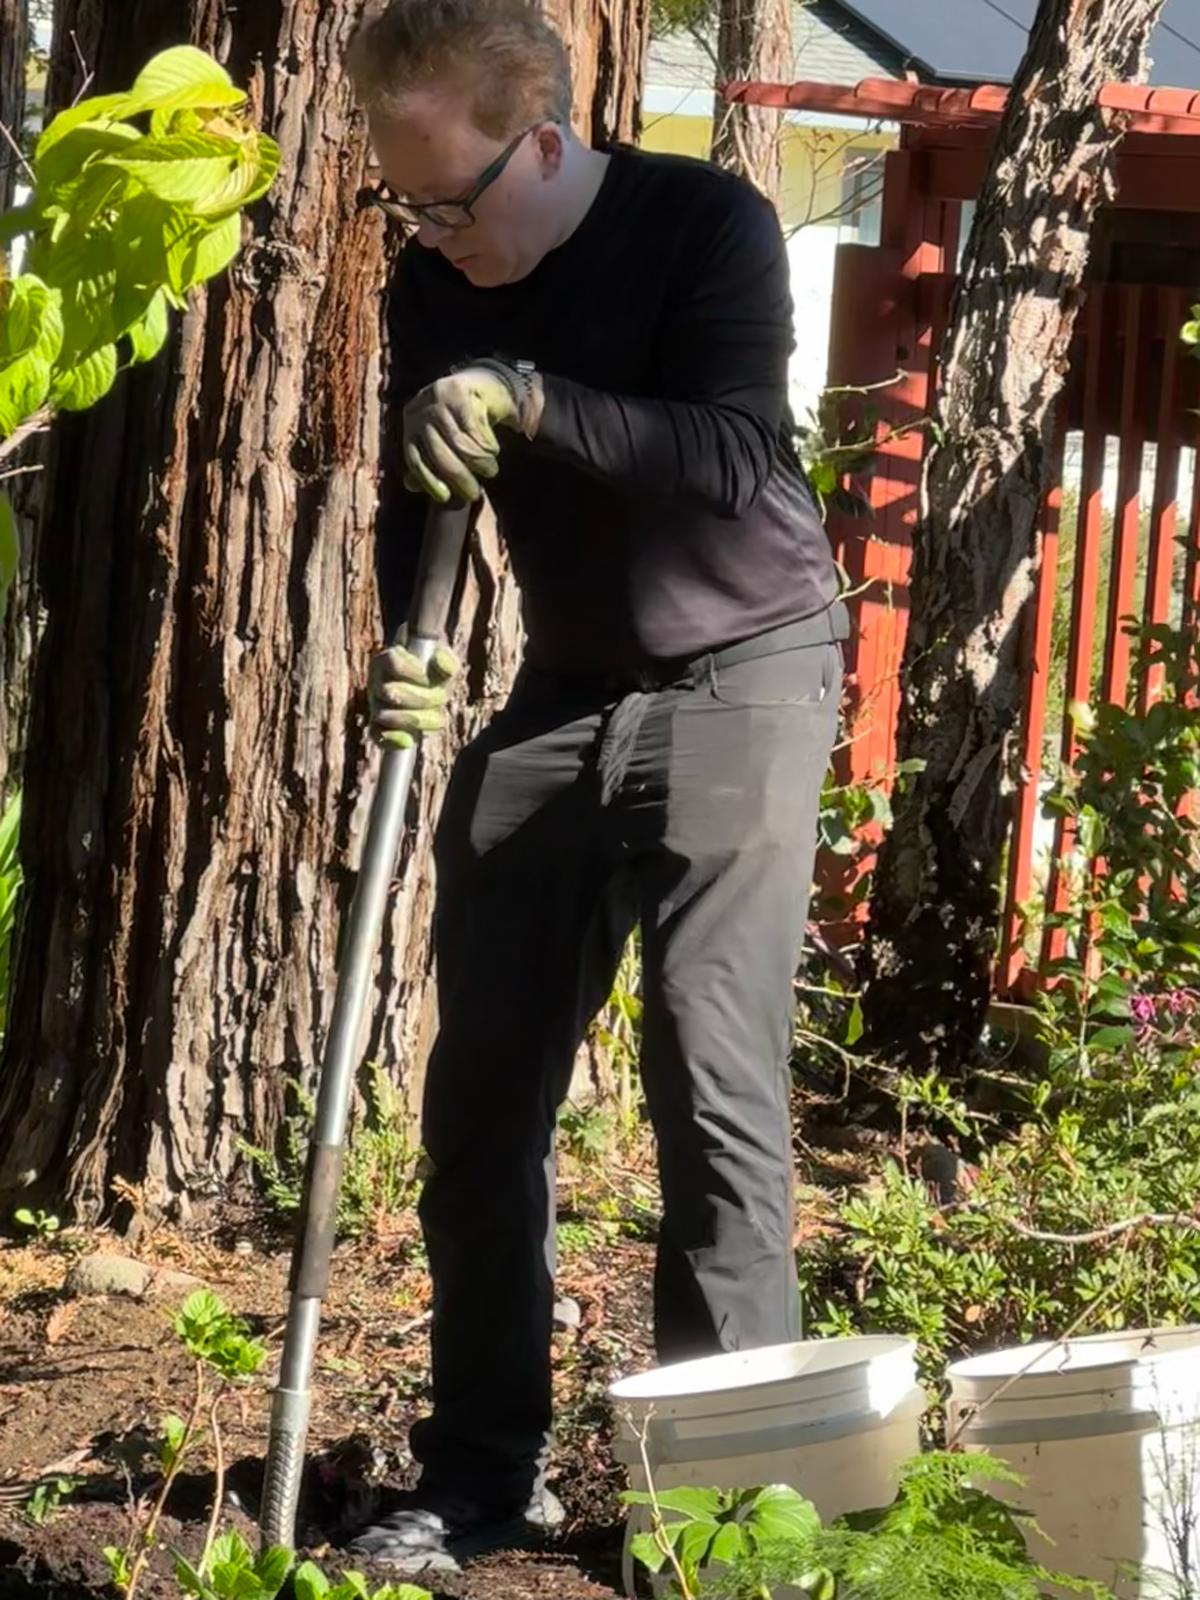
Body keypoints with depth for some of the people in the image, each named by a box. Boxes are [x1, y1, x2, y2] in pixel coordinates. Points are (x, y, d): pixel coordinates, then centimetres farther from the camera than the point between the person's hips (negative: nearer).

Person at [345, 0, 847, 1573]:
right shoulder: (440, 286, 0)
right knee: (480, 1089, 4)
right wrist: (402, 650, -14)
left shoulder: (707, 227, -16)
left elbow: (737, 455, -26)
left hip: (738, 677, -6)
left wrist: (528, 399, -35)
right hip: (561, 696, 6)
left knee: (714, 1080, -11)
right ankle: (483, 1481, 13)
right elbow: (421, 495, 5)